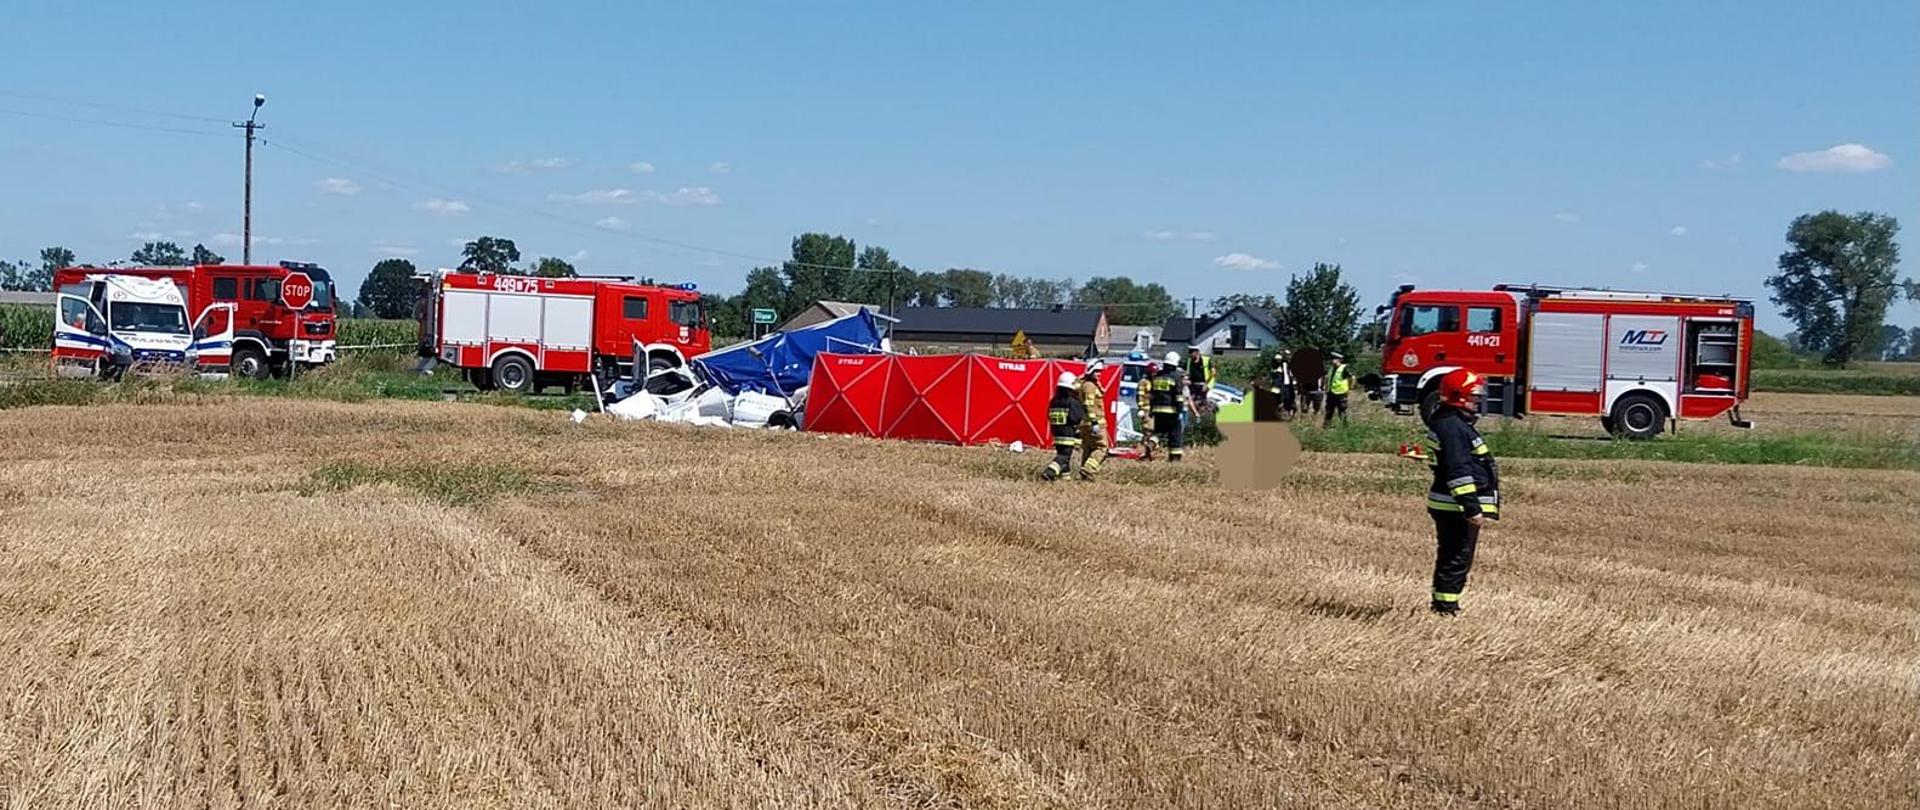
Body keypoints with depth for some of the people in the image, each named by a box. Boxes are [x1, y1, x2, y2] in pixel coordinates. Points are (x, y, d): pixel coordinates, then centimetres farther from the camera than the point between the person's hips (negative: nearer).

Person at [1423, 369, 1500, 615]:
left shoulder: (1458, 423, 16)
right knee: (1457, 559, -6)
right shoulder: (1453, 426, -18)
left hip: (1450, 508, 11)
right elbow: (1458, 471, -24)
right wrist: (1472, 508, -24)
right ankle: (1446, 607, -3)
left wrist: (1472, 506, 26)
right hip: (1457, 508, -11)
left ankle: (1442, 605, 24)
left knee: (1450, 558, 16)